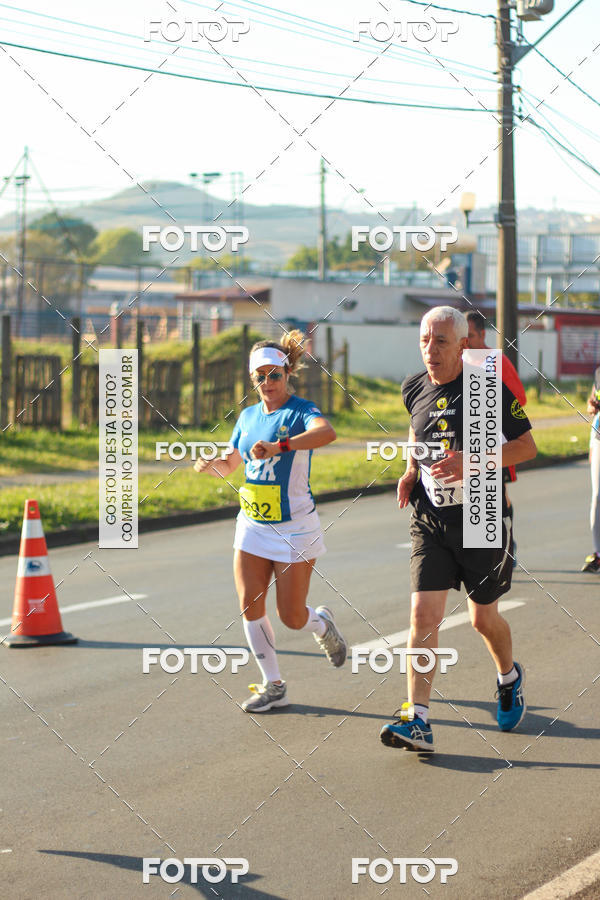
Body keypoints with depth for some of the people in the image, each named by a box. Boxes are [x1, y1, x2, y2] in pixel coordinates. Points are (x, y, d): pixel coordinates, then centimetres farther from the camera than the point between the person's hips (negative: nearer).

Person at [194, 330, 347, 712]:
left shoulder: (301, 410, -12)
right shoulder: (249, 416, 9)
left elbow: (327, 432, -36)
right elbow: (230, 465, 21)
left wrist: (278, 446, -48)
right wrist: (210, 464, -4)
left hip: (294, 528, -6)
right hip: (253, 526, 6)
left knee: (291, 616, -2)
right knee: (251, 607, -2)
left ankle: (323, 623, 34)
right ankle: (274, 686, 11)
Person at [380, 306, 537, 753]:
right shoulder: (415, 389, 3)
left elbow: (527, 446, -8)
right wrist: (411, 471, 5)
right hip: (430, 523, 3)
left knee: (484, 618, 10)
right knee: (423, 614, -10)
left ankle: (510, 677, 43)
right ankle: (418, 720, -12)